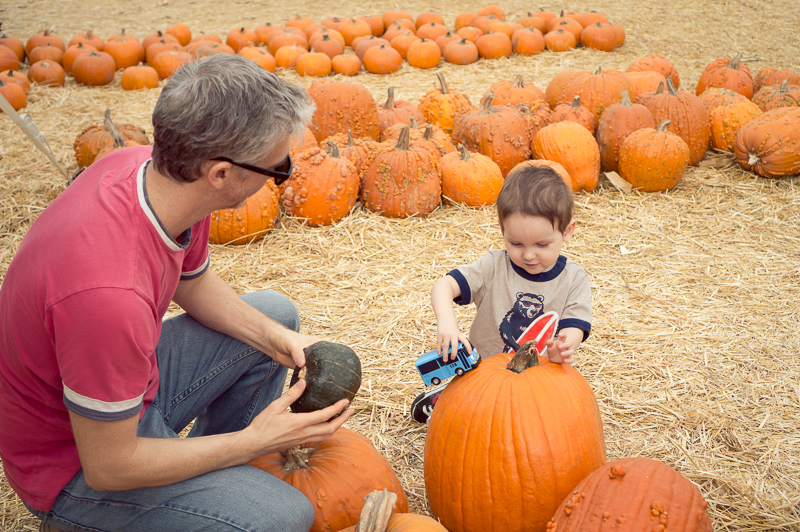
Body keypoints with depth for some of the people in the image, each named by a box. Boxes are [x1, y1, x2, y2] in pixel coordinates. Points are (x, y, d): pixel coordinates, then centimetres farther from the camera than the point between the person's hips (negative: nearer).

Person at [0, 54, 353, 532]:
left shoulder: (150, 166, -15)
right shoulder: (108, 292, -41)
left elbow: (194, 283, 6)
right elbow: (108, 467, -27)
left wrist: (275, 338, -8)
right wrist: (255, 441, -19)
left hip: (132, 377, 8)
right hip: (78, 466, -8)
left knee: (277, 313, 14)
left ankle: (214, 476, 22)